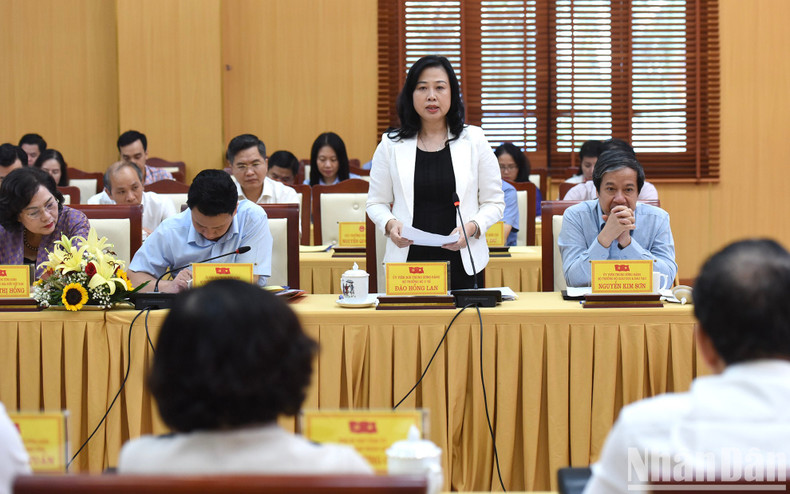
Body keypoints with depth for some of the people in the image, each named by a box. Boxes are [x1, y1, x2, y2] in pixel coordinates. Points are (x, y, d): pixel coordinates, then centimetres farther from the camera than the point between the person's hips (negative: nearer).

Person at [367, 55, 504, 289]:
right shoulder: (391, 145, 6)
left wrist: (472, 227, -13)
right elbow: (376, 202, 10)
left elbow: (494, 202, 5)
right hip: (408, 260, 0)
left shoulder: (474, 141, 5)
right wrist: (390, 224, -11)